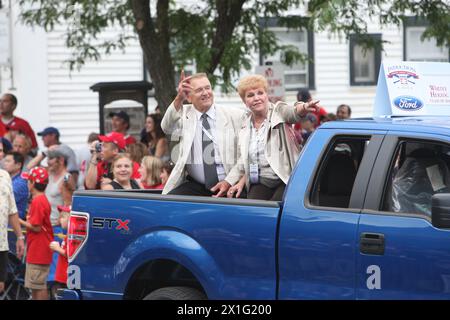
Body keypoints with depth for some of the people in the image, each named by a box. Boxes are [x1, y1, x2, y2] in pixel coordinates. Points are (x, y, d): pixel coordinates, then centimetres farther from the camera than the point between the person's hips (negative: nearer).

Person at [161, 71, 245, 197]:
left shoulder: (235, 116, 4)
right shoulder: (184, 113, 9)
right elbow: (167, 128, -12)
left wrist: (229, 181, -11)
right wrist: (179, 98, -27)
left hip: (230, 185, -2)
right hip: (195, 185, 2)